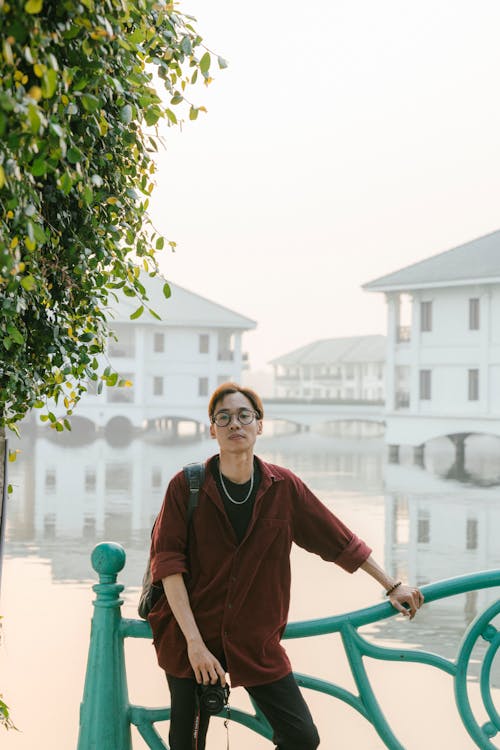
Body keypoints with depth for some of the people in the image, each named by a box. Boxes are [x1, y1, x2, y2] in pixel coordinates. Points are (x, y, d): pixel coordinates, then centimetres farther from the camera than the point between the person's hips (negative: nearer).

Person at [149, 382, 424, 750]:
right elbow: (168, 563, -12)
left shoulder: (284, 487, 1)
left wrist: (392, 585, 15)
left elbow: (339, 540, 10)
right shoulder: (187, 485, -7)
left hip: (256, 640, 2)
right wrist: (194, 641, -19)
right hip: (190, 639, -2)